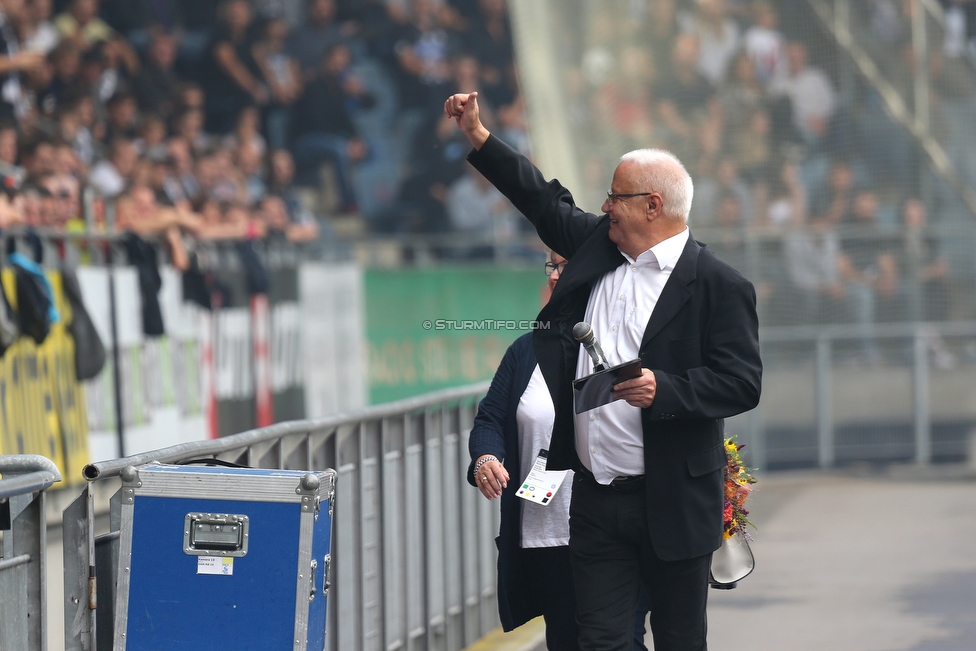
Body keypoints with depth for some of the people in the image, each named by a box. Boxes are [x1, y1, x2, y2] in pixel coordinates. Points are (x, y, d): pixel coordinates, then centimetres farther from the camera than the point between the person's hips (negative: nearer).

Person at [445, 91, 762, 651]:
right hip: (596, 500, 5)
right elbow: (546, 201, 25)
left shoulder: (719, 285, -8)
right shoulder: (597, 246, 10)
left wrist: (665, 391, -24)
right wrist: (478, 137, 25)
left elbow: (742, 383, -12)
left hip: (671, 503, -5)